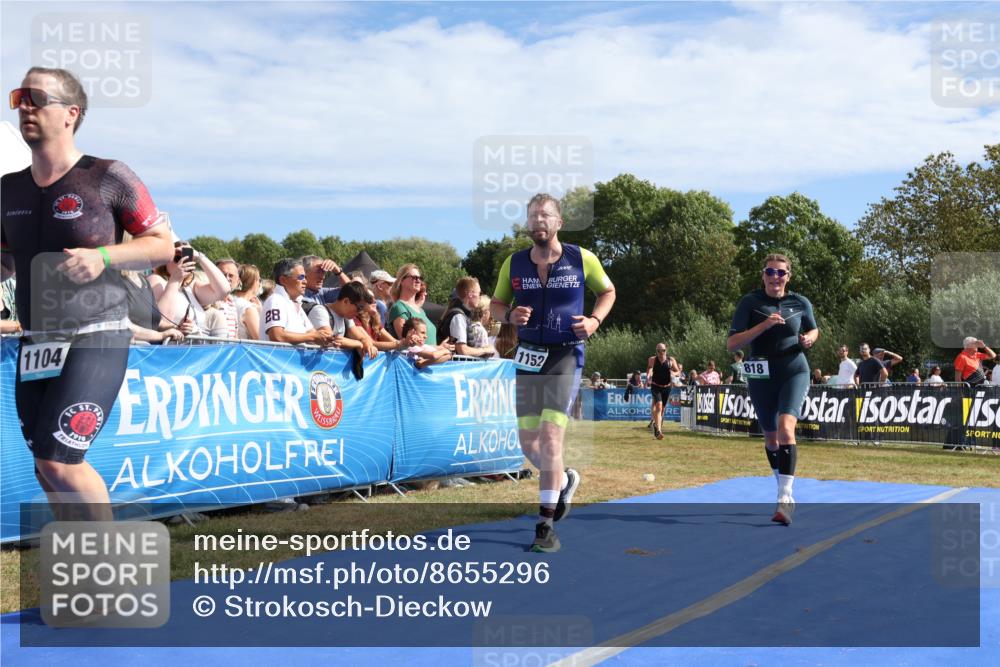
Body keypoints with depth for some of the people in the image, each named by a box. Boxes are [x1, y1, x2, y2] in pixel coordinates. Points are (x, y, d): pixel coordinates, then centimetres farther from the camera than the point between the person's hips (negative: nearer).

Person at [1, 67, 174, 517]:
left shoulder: (107, 177, -8)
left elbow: (163, 245, -5)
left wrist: (103, 256, -20)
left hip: (96, 339, -7)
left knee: (58, 460, -14)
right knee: (48, 471, 11)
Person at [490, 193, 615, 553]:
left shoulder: (582, 260, -3)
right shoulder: (513, 264, 2)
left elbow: (607, 291, 12)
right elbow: (496, 304, 13)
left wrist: (594, 320, -6)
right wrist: (510, 315, -10)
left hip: (566, 355, -3)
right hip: (528, 354, 4)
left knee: (550, 435, -15)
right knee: (528, 441, 6)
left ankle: (546, 526, -8)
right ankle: (564, 480, 39)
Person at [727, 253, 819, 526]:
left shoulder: (801, 303, 1)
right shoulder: (749, 303, -4)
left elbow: (813, 330, 21)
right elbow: (732, 344, -11)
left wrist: (809, 338, -3)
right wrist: (764, 325, -22)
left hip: (794, 372, -1)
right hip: (761, 377, 1)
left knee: (786, 429, -24)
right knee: (771, 438, 14)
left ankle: (785, 498, -24)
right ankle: (784, 486, 40)